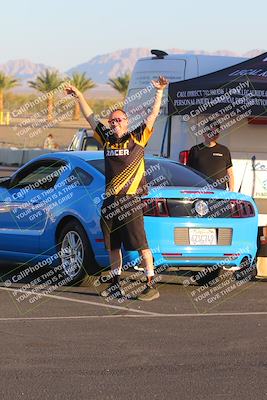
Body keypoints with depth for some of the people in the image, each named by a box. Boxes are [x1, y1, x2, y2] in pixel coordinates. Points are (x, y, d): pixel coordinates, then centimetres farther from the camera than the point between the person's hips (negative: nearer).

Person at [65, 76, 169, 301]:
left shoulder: (137, 138, 1)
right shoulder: (107, 139, 13)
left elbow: (154, 115, -4)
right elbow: (90, 117, 22)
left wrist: (160, 92, -11)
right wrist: (79, 96, 22)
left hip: (131, 201, -6)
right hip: (110, 200, 6)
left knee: (141, 244, -7)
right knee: (112, 246, 10)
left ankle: (152, 286, -7)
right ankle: (116, 285, 19)